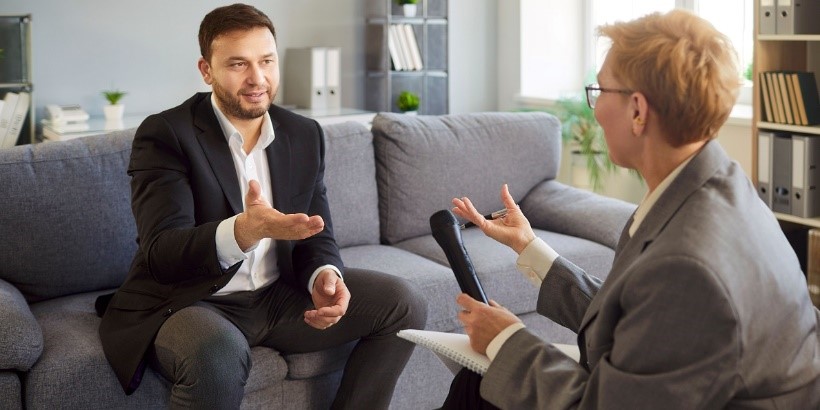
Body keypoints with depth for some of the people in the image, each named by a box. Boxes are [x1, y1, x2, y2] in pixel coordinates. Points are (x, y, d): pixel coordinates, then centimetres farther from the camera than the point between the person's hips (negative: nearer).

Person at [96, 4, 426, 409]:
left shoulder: (305, 135, 4)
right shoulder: (165, 134, -14)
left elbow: (316, 236, 5)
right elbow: (161, 253, -24)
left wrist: (325, 276, -20)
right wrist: (245, 230, -44)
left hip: (278, 298, 6)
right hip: (186, 303, -6)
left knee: (404, 303, -4)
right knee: (218, 353, -40)